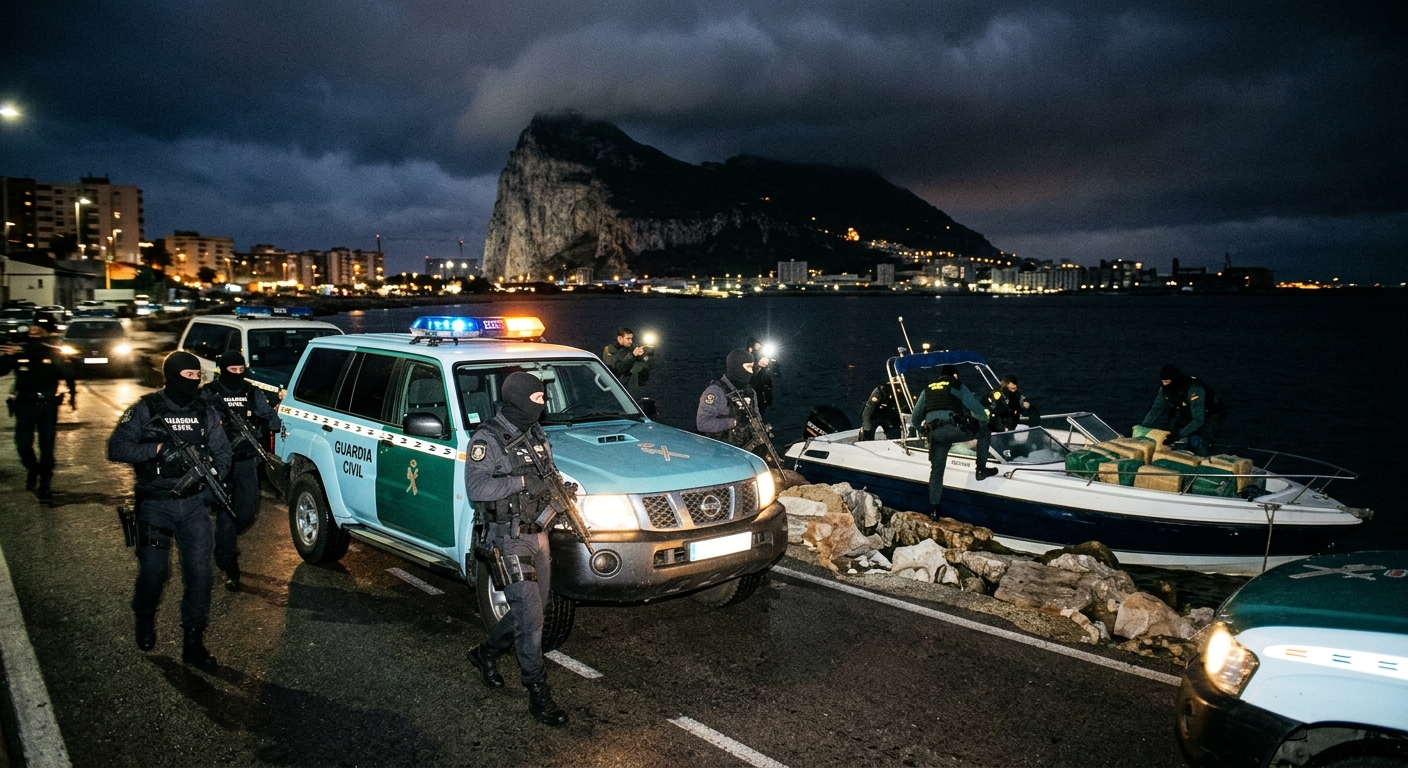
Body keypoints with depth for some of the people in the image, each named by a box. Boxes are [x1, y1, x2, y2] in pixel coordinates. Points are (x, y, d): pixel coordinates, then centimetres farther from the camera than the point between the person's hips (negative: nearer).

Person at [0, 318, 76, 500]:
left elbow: (68, 375, 7)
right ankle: (33, 470, 29)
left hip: (47, 405, -1)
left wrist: (73, 395, 6)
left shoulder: (54, 353, 1)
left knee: (47, 445, 1)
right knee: (23, 444, -1)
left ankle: (45, 482, 11)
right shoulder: (18, 350, 1)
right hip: (25, 404, 1)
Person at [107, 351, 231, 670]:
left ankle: (193, 641, 8)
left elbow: (222, 454, 8)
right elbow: (116, 448, -8)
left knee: (199, 571, -2)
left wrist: (211, 473, -12)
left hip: (194, 503, 2)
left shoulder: (206, 413, 7)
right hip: (156, 503, -2)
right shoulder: (146, 410, -2)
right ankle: (145, 619, 32)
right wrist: (158, 448, -21)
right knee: (153, 569, -1)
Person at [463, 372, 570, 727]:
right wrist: (522, 481, -25)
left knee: (535, 608, 17)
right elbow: (475, 487, -23)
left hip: (537, 534, 8)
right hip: (508, 540, -8)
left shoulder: (537, 435, 11)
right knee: (530, 615, -9)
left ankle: (487, 653, 38)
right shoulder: (487, 440, -13)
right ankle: (538, 694, -1)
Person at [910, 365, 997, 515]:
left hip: (935, 434, 4)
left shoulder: (927, 390, 26)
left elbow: (914, 419, 25)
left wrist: (922, 430, 43)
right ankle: (981, 469, 20)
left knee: (936, 470, 14)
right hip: (955, 428, -4)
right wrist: (984, 422, 36)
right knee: (984, 432, 20)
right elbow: (979, 411, 15)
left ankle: (933, 509, 12)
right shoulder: (958, 387, 16)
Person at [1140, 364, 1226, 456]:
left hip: (1209, 415, -7)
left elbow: (1198, 420, -38)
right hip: (1188, 413, 7)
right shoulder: (1165, 388, -17)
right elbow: (1156, 408, -6)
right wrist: (1143, 427, -18)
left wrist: (1179, 434, -47)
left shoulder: (1195, 390, -36)